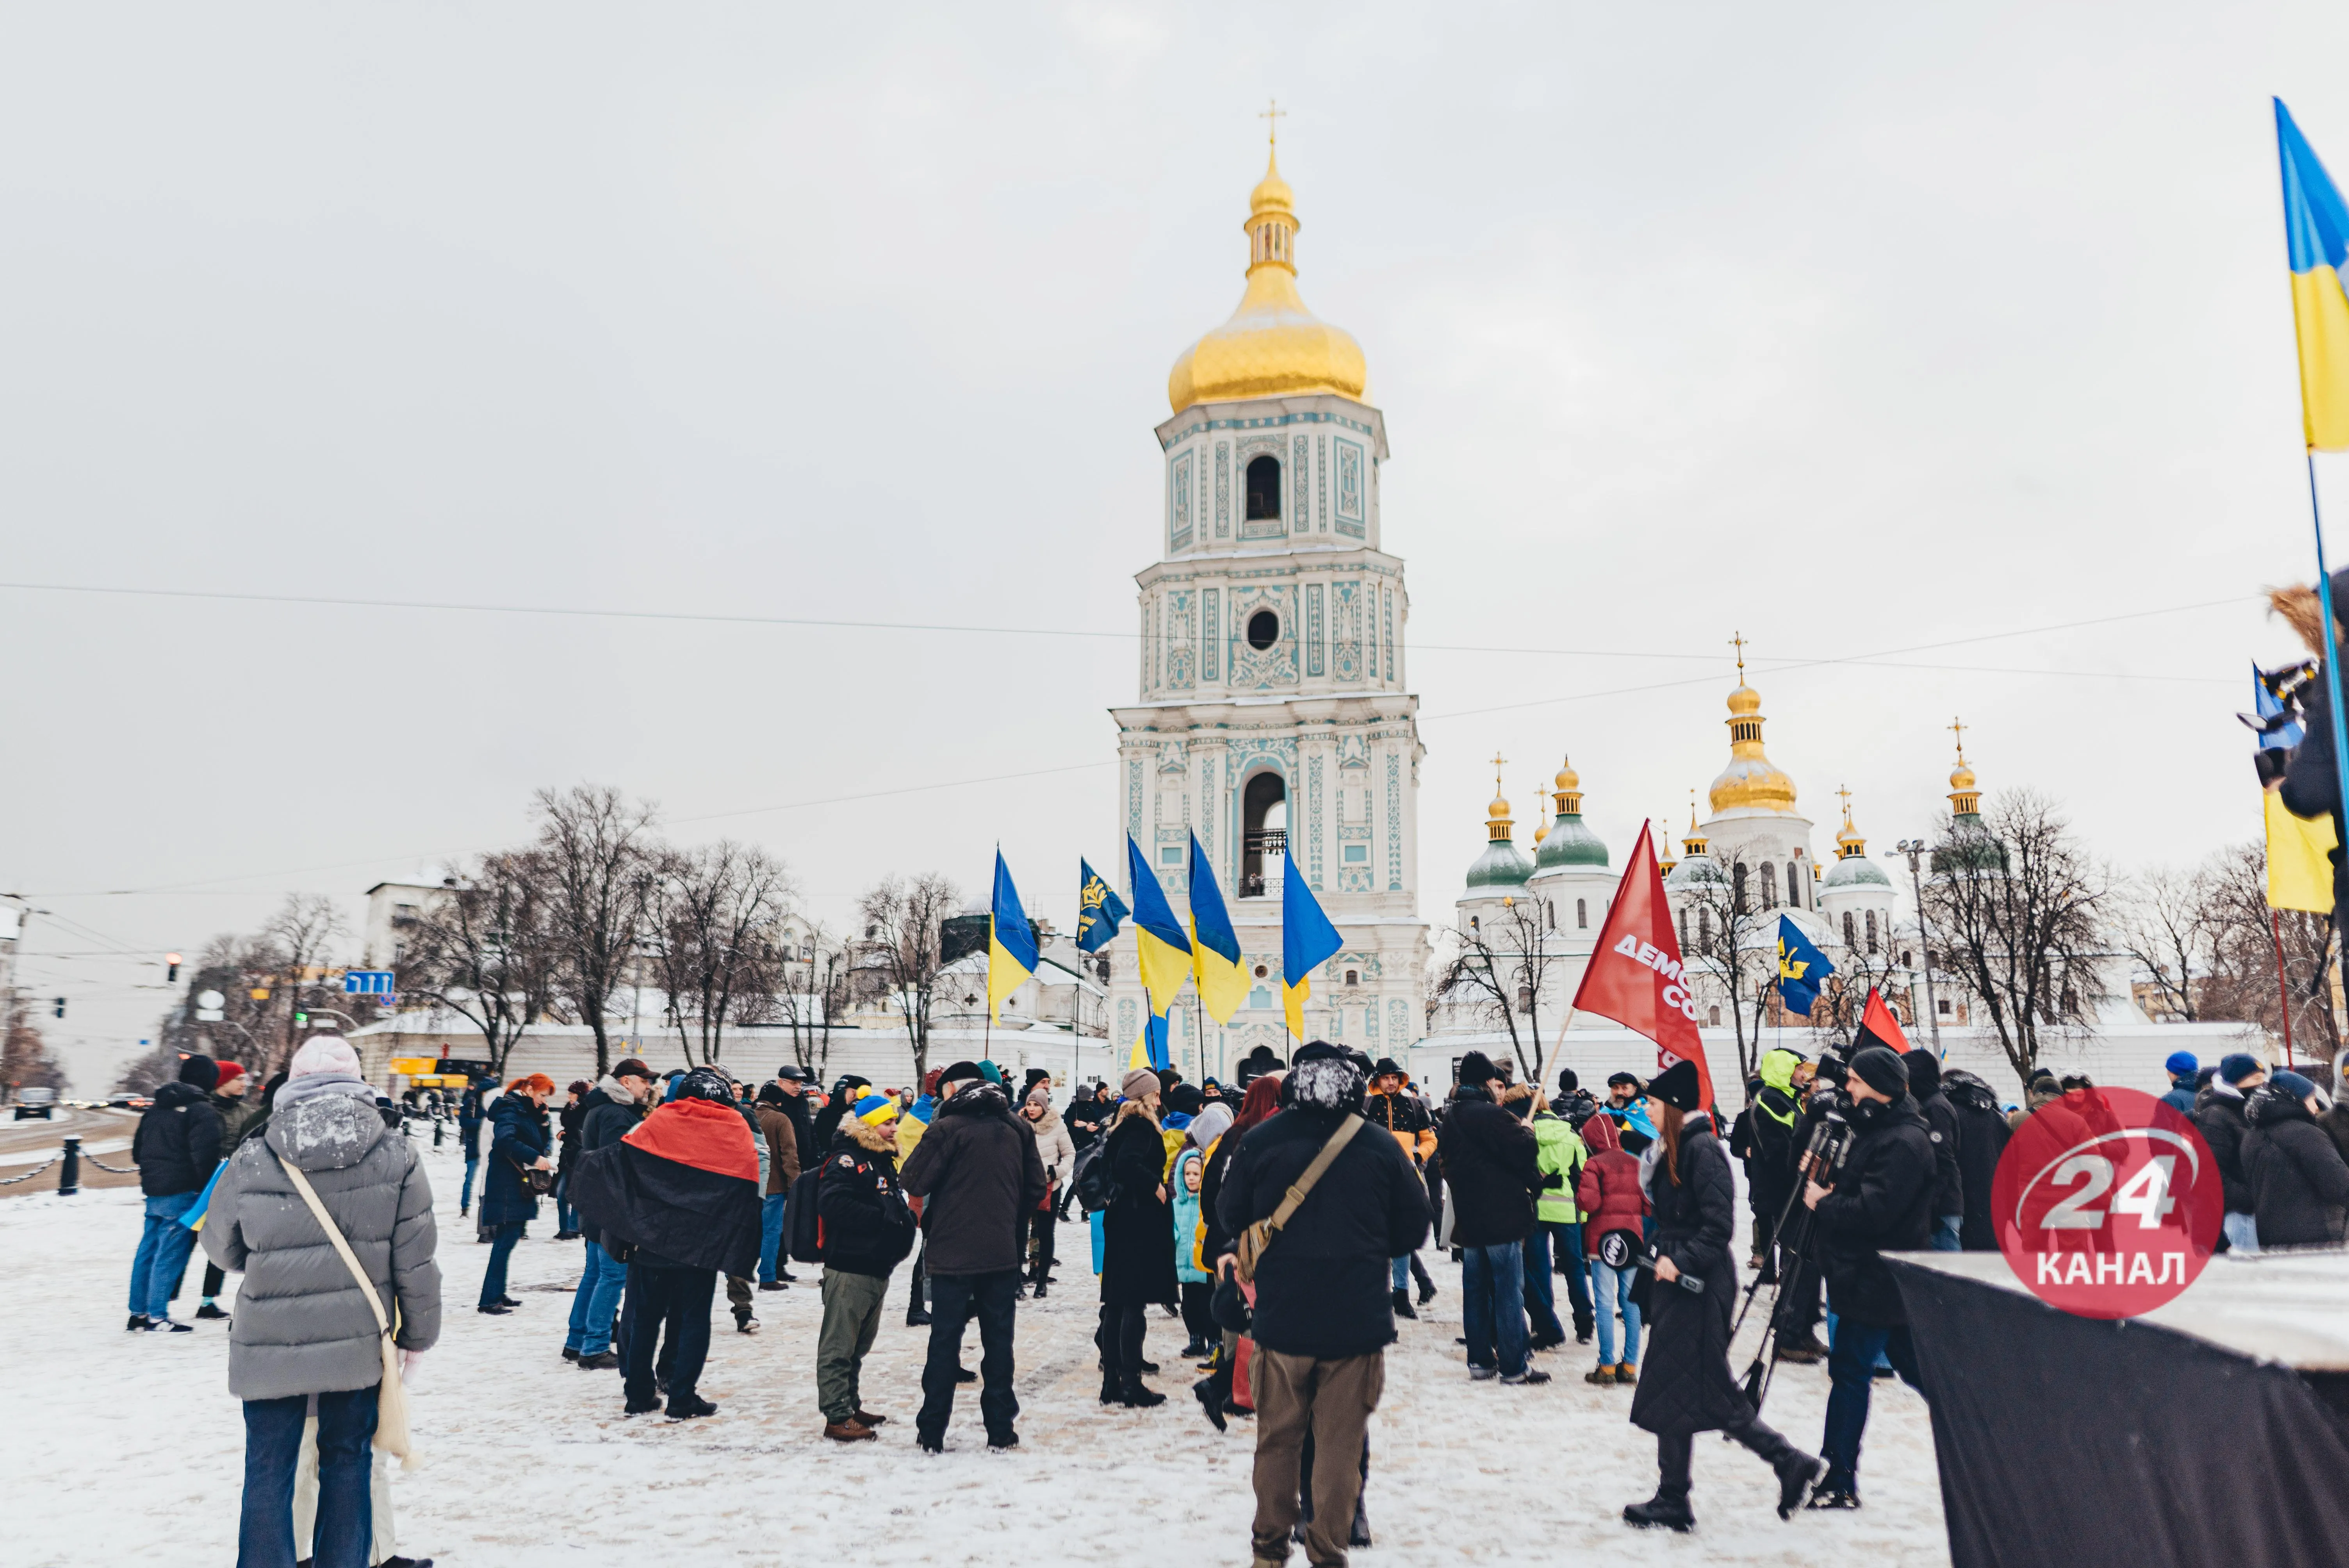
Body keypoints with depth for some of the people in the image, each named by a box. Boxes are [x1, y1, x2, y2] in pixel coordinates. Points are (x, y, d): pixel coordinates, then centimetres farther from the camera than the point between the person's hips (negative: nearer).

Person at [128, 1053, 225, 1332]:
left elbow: (138, 1148, 21)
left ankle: (138, 1313, 21)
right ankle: (157, 1317, 0)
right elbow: (204, 1155, -19)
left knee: (148, 1251, 14)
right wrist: (209, 1189, -10)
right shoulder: (202, 1110, -13)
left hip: (153, 1189, 8)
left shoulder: (156, 1107, 14)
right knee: (171, 1253, -3)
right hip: (183, 1191, -8)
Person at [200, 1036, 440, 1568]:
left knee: (269, 1472, 13)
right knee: (346, 1464, 16)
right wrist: (417, 1333, 9)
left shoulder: (253, 1163, -9)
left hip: (272, 1346, -1)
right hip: (358, 1345, 1)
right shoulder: (397, 1156, -8)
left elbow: (221, 1247, 8)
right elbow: (416, 1261, -4)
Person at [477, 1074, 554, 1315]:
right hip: (507, 1186, -10)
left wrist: (542, 1118, 2)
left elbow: (540, 1142, 16)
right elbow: (506, 1140, -29)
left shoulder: (528, 1111, 16)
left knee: (507, 1240, 13)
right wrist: (535, 1158, -34)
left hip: (519, 1186, 10)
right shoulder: (510, 1109, -12)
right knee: (506, 1240, -10)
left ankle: (498, 1294, 20)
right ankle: (488, 1300, -8)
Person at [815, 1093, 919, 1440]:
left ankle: (851, 1405, 29)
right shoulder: (846, 1160, -12)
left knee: (860, 1344, 19)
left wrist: (904, 1219, 4)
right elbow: (833, 1203, -26)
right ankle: (838, 1417, 2)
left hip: (878, 1266, 10)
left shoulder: (883, 1161, 17)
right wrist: (882, 1219, -23)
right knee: (839, 1345, -2)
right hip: (849, 1266, -10)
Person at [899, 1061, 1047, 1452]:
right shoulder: (1015, 1130, 6)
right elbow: (1036, 1188, 9)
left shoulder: (948, 1127, -10)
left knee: (945, 1340, 6)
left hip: (952, 1254, -3)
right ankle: (1000, 1429, 15)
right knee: (998, 1339, 11)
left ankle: (932, 1432, 11)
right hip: (1002, 1254, 3)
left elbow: (914, 1182, -13)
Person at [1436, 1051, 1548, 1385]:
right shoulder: (1490, 1115, -17)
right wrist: (1527, 1132, 0)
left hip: (1468, 1219, 8)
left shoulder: (1451, 1119, 11)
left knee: (1475, 1289, 13)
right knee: (1508, 1290, -2)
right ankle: (1513, 1366, 1)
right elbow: (1522, 1153, -19)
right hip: (1501, 1217, -8)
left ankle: (1480, 1360, 17)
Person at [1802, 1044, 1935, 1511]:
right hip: (1881, 1278, 10)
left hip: (1876, 1280, -10)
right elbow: (1857, 1193, 18)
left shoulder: (1904, 1142, -20)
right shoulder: (1880, 1129, 13)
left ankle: (1840, 1481, 2)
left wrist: (1823, 1204, -14)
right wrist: (1827, 1194, 0)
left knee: (1849, 1369, -4)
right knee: (1914, 1367, 17)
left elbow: (1872, 1211, -27)